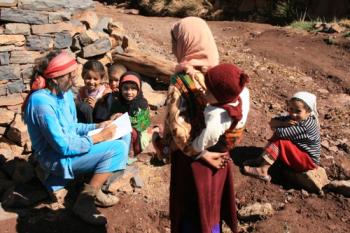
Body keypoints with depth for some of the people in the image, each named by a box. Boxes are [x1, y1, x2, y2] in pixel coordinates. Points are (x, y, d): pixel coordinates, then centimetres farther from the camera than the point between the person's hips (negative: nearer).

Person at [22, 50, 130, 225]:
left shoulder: (65, 93, 3)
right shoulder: (42, 103, -25)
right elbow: (63, 146, -25)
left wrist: (97, 127, -2)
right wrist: (96, 138, -18)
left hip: (70, 145, 9)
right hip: (57, 158, -9)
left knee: (124, 134, 4)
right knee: (118, 148, -21)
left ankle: (93, 191, 4)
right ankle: (86, 199, -9)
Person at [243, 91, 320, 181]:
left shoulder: (306, 124, -28)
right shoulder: (293, 118, -3)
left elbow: (281, 132, -31)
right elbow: (272, 122, -8)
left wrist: (275, 126, -10)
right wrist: (284, 123, -27)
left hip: (308, 160, -9)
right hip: (299, 152, 9)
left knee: (279, 141, -21)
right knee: (277, 136, -3)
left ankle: (262, 171, -19)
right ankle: (261, 160, -5)